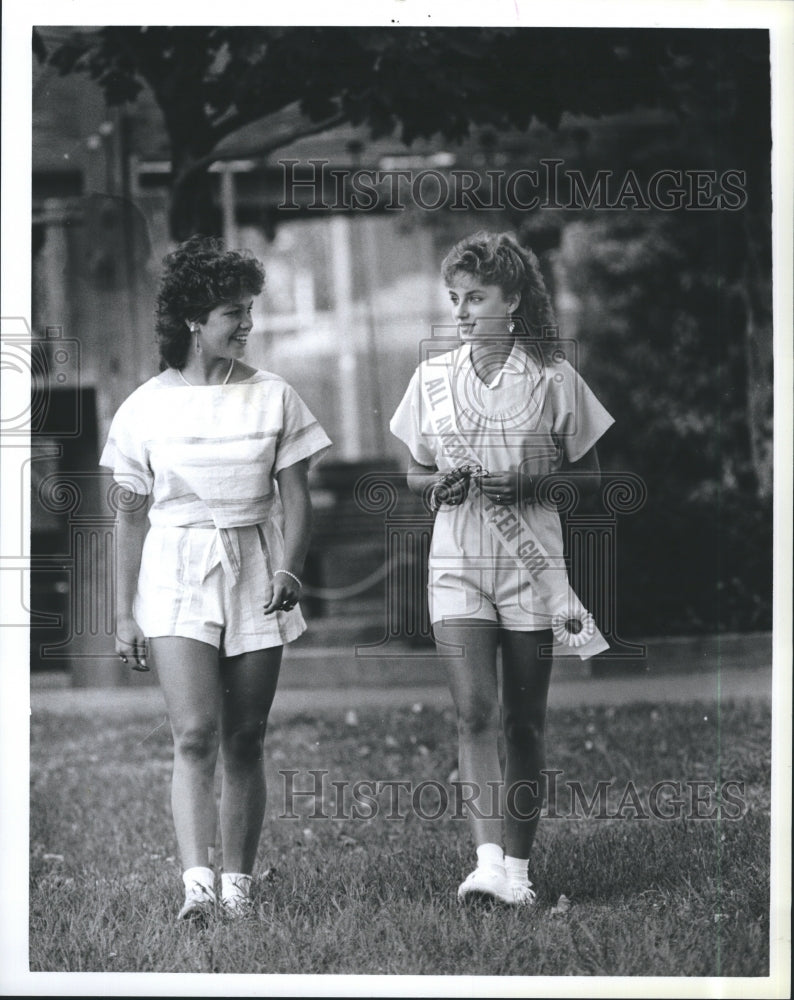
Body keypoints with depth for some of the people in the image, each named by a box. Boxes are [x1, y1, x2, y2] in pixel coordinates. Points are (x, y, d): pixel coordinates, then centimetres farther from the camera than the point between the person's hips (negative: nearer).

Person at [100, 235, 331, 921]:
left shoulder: (273, 398, 5)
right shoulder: (146, 408, 3)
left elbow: (296, 497, 3)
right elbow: (131, 514, 8)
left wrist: (289, 568, -15)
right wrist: (124, 612, 7)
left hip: (254, 575, 2)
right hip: (176, 579, -2)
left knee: (245, 741, 4)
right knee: (195, 734, -15)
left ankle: (239, 884, 12)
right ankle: (197, 883, -23)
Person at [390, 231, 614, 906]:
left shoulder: (554, 379, -1)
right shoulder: (434, 377, 7)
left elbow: (589, 475, 5)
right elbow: (414, 474, 16)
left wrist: (528, 484, -13)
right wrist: (438, 483, -7)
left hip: (532, 561, -1)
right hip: (458, 562, 1)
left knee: (524, 722, 4)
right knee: (474, 711, -14)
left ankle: (518, 866, 13)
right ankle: (488, 860, -21)